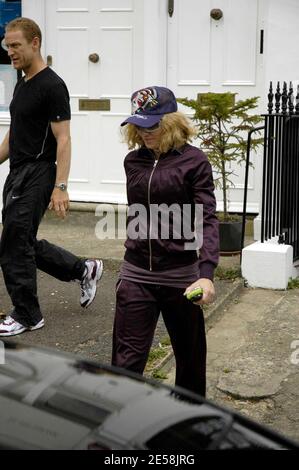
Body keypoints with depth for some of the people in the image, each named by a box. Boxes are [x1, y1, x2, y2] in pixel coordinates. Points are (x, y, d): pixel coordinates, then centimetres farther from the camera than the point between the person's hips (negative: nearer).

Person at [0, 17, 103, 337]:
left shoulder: (52, 86, -14)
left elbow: (63, 139, -18)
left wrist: (60, 187, -24)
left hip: (36, 178, -10)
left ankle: (27, 316, 9)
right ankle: (84, 269, 29)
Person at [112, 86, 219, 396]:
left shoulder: (193, 161, -8)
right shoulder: (133, 160, 6)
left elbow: (207, 219, -15)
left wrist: (206, 273, -28)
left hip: (180, 274, -3)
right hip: (136, 274, 3)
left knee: (190, 355, 15)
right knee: (126, 359, -2)